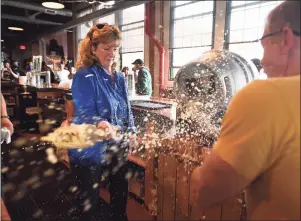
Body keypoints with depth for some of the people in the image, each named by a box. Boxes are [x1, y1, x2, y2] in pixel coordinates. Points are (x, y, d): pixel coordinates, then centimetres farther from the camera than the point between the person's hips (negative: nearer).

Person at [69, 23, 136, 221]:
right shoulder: (84, 77, -16)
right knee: (90, 199, 12)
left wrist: (131, 131, -1)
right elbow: (84, 113, -26)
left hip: (116, 147, 7)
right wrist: (101, 124, -46)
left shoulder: (119, 78, 5)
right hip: (90, 150, -6)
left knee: (121, 192, 22)